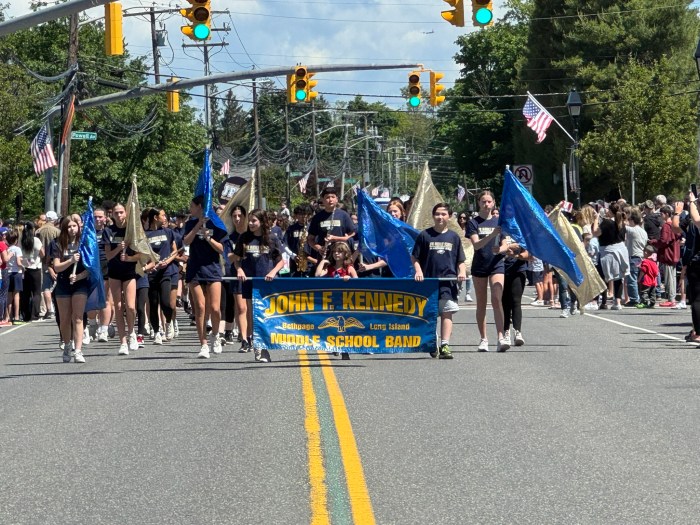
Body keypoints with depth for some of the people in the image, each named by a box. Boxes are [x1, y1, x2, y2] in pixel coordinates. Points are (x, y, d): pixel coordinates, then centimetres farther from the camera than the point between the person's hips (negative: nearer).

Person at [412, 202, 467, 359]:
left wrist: (462, 272, -5)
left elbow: (461, 260, 13)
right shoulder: (424, 235, 5)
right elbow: (414, 256, 8)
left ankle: (445, 345, -16)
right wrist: (418, 271, -7)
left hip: (448, 280, 0)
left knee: (447, 313, -11)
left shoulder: (453, 237, 9)